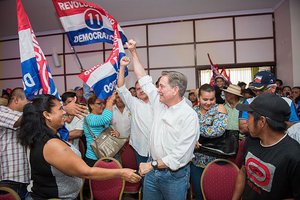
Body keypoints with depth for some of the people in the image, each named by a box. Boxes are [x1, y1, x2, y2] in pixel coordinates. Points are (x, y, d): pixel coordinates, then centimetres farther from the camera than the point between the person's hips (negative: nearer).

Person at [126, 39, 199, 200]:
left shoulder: (189, 116, -20)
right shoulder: (159, 103, -1)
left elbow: (181, 155, -22)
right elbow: (144, 79, 9)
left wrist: (153, 165, -15)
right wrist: (133, 52, 11)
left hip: (174, 175, -5)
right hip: (152, 170, 6)